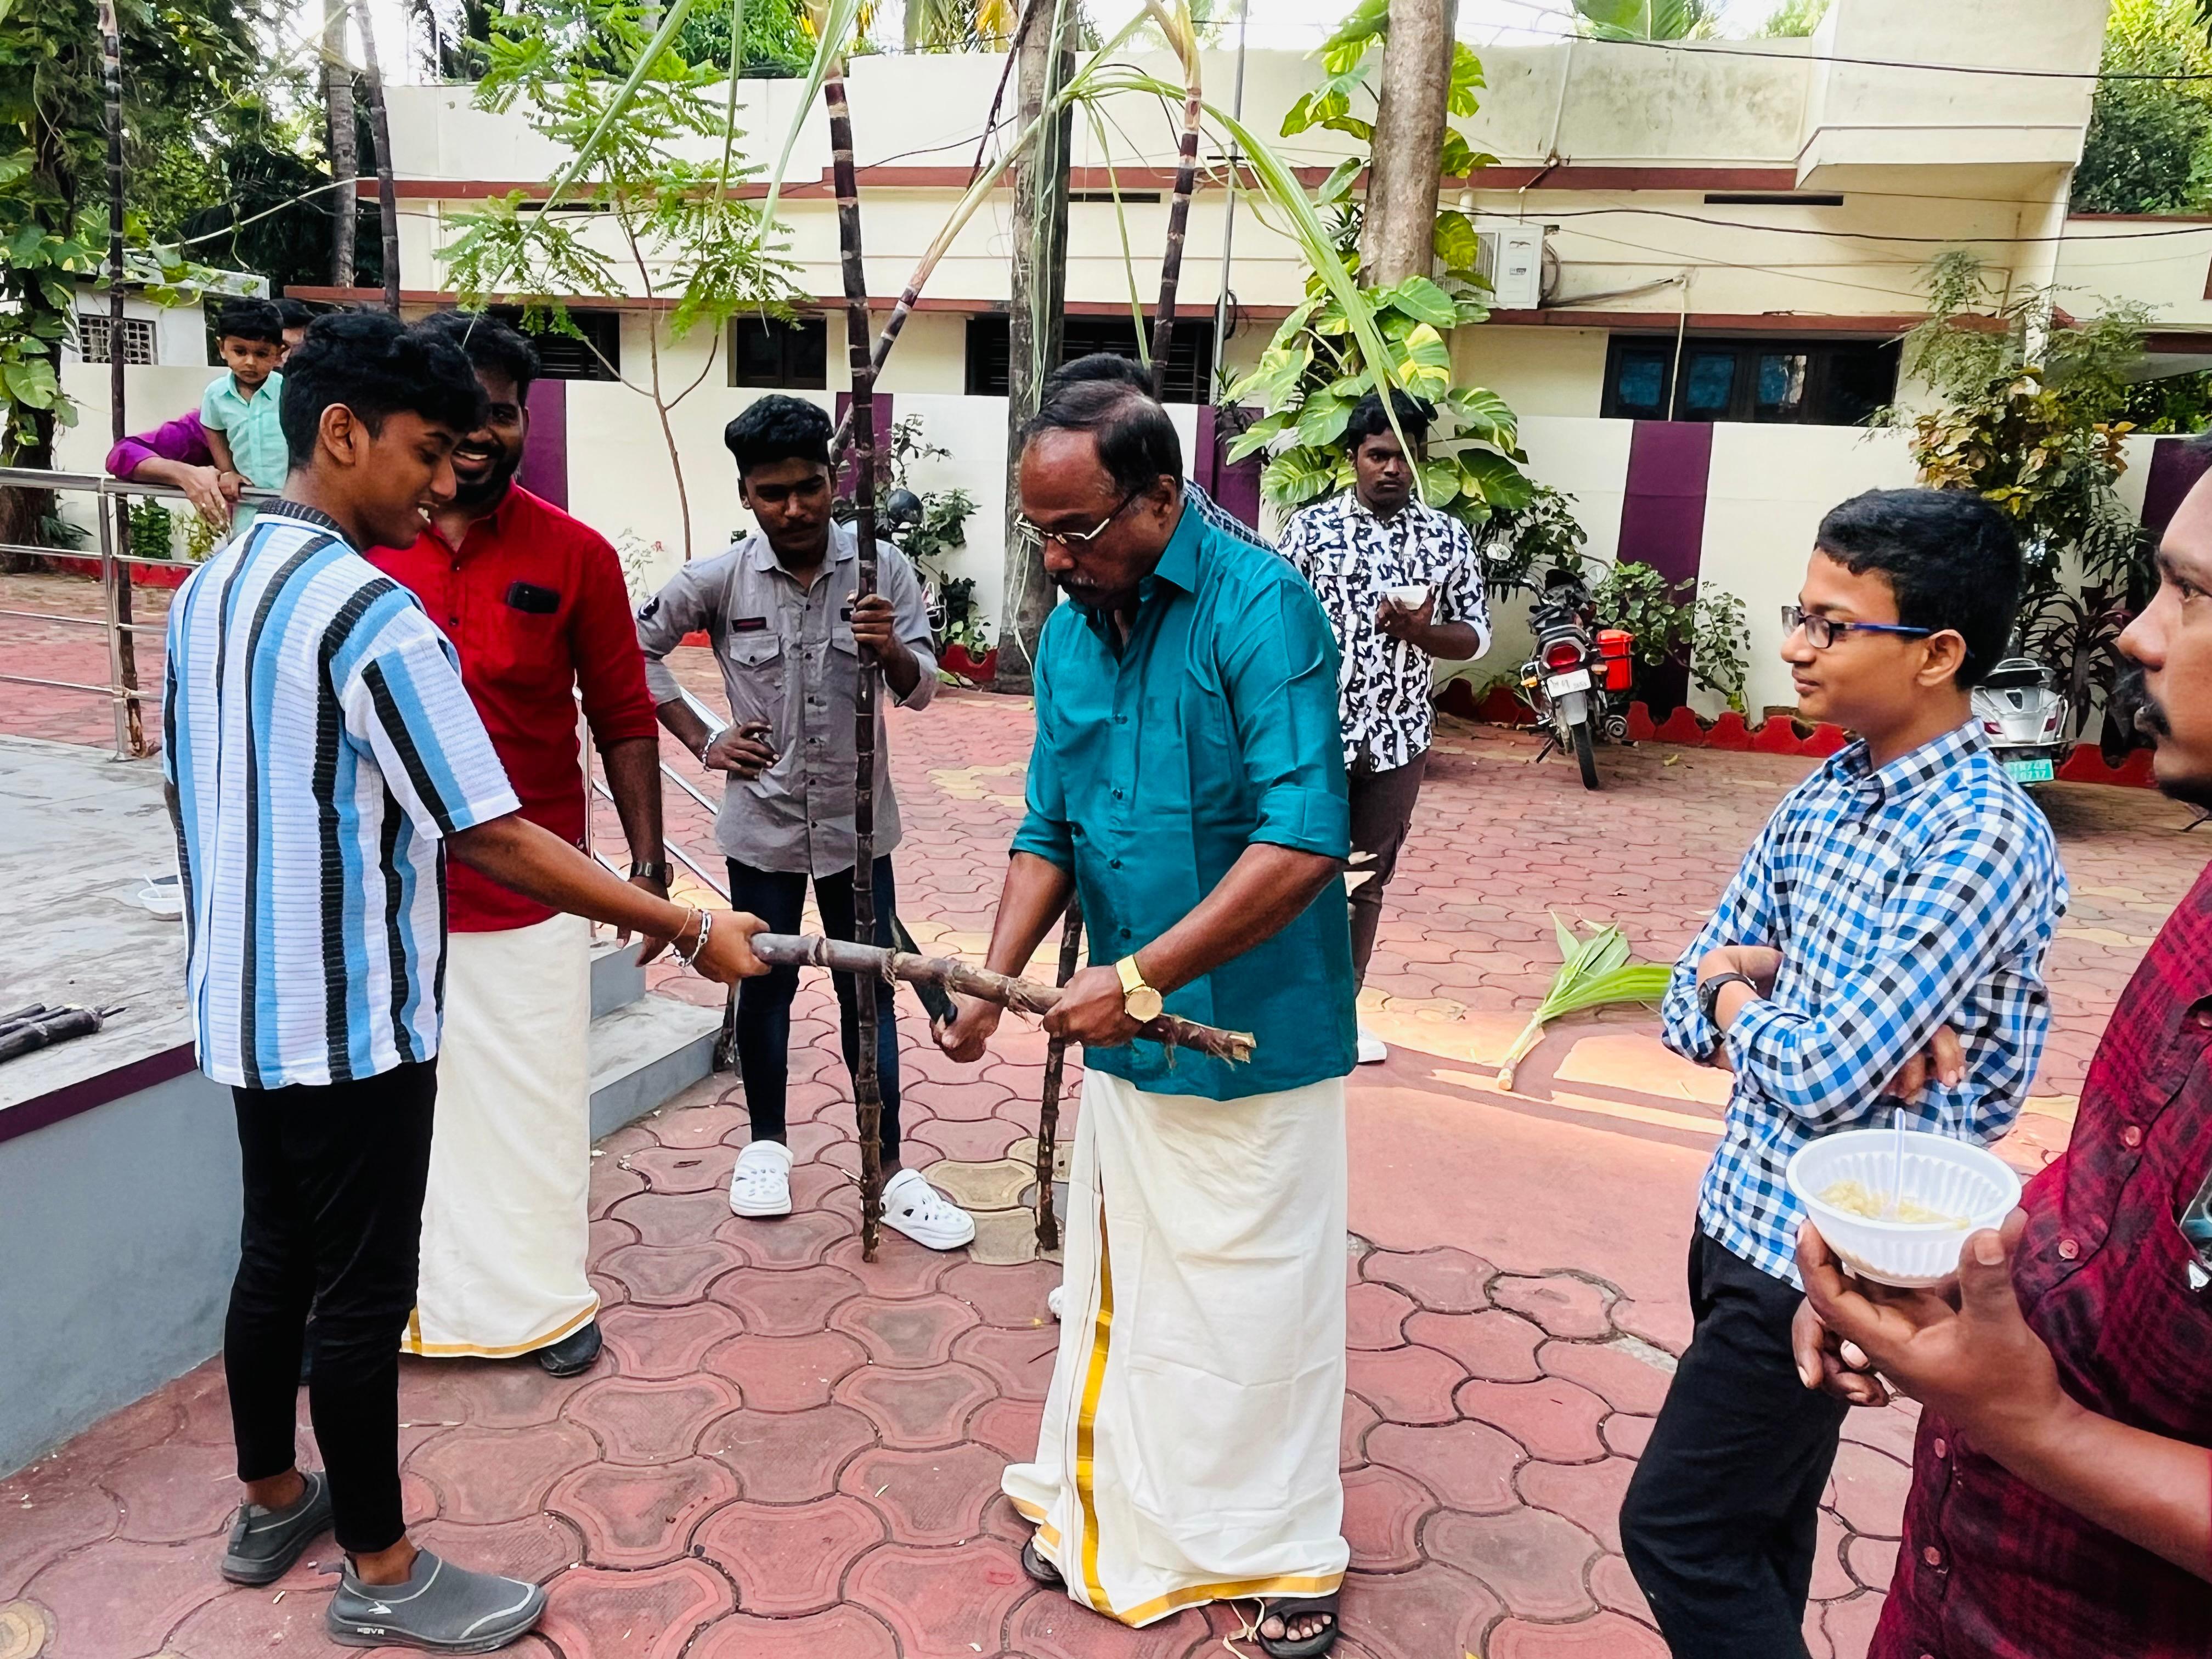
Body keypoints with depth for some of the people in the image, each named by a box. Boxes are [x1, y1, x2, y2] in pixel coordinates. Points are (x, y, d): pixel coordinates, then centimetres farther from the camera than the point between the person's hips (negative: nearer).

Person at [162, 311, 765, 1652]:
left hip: (243, 1001, 9)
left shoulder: (208, 590, 6)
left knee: (277, 1254, 21)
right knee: (362, 1290, 4)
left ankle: (272, 1502, 39)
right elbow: (493, 841, -24)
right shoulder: (370, 614, -22)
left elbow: (193, 789, 15)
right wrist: (691, 931, -20)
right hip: (348, 1016, -9)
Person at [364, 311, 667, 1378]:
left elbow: (622, 718, 0)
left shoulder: (574, 556, -4)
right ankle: (405, 1295, 34)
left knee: (537, 1100, 11)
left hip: (531, 891, -1)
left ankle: (547, 1297, 30)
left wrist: (648, 861, -3)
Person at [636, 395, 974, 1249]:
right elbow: (638, 651, 5)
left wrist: (889, 650, -29)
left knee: (870, 993, 6)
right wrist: (702, 741, 0)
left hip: (856, 821, 0)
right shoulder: (719, 579, -8)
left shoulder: (882, 569, -8)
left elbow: (921, 691, -7)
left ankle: (889, 1171, 16)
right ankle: (766, 1142, 35)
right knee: (766, 986, 15)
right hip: (763, 820, 0)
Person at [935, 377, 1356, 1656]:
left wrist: (1140, 976, -25)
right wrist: (996, 983, -5)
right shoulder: (1070, 632, 3)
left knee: (1264, 1296, 10)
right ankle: (1117, 1510, 40)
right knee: (1124, 1286, 19)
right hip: (1124, 1034, 6)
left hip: (1258, 1035, -6)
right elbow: (1049, 834, 9)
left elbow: (1303, 842, -26)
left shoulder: (1260, 608, -19)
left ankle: (1286, 1544, 32)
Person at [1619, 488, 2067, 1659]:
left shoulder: (1984, 840, -22)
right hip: (1741, 1212, 8)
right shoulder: (1824, 793, 2)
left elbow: (1824, 1079, -26)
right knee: (1756, 1526, 23)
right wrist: (1823, 1024, -15)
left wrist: (1737, 993, -7)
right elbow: (1690, 1010, 4)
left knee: (1675, 1529, 4)